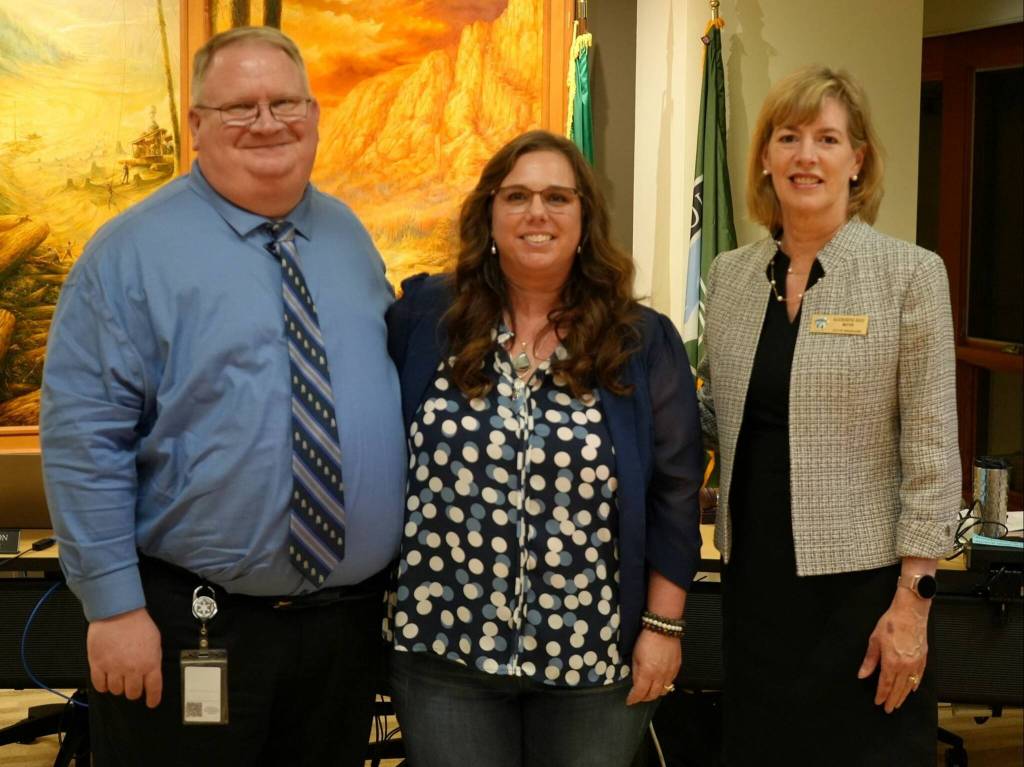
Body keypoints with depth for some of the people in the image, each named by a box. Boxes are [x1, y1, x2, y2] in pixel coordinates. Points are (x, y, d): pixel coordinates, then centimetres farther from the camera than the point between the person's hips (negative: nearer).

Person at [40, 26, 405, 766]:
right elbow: (83, 437, -12)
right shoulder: (132, 253, -8)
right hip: (192, 629, -5)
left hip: (352, 620, 5)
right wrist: (115, 605, -15)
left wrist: (404, 574, 10)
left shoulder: (350, 237, 8)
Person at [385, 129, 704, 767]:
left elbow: (674, 494, 0)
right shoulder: (424, 316, 1)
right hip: (445, 646, 0)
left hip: (594, 655, 0)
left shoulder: (642, 341, 0)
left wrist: (663, 625, -3)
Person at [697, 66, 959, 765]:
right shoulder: (731, 274, 6)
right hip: (755, 574, 4)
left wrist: (912, 599, -13)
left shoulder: (909, 273, -7)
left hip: (860, 579, -4)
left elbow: (932, 450, -9)